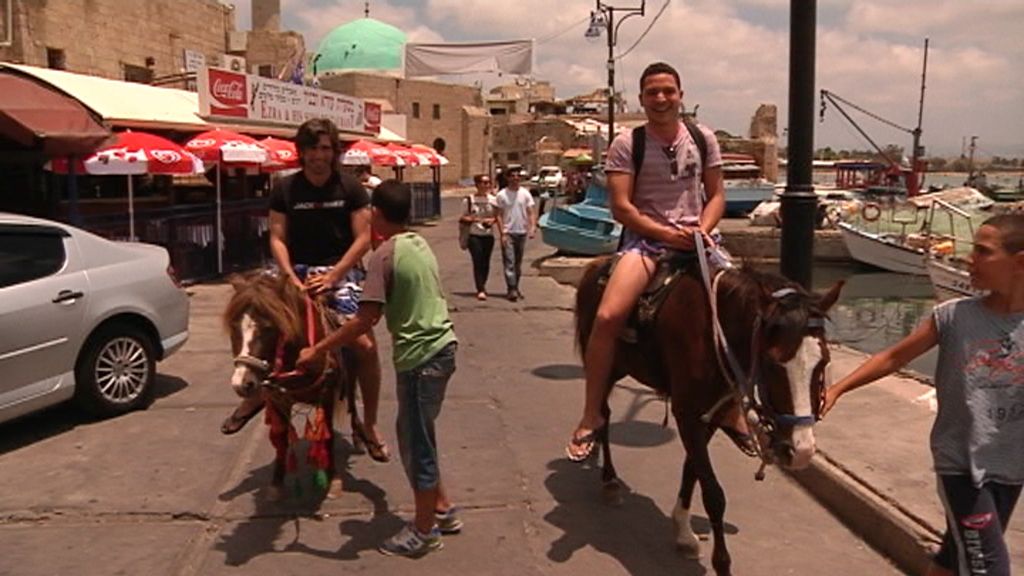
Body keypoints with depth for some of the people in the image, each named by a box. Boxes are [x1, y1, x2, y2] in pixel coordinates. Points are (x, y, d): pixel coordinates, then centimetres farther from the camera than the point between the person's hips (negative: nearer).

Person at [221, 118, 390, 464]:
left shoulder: (350, 188, -1)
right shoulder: (285, 189, 3)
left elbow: (363, 238, -5)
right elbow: (277, 239, 1)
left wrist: (332, 276, -14)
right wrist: (291, 277, -14)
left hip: (342, 273, -2)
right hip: (298, 273, 2)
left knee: (365, 346, -16)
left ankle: (368, 426, 0)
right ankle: (255, 395, 20)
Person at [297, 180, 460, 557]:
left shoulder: (384, 254, -14)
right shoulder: (420, 244, 9)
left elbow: (365, 320, -19)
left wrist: (316, 351, -13)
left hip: (420, 357, -8)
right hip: (441, 347, 8)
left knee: (416, 442, 5)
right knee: (416, 435, 21)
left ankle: (424, 532, 18)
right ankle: (442, 510, 32)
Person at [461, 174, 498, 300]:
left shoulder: (493, 199, 5)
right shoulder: (469, 200, -2)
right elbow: (462, 218, 1)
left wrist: (492, 220, -10)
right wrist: (470, 219, -20)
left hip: (488, 235, 3)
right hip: (474, 235, -3)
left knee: (485, 262, 9)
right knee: (477, 262, -10)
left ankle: (482, 287, 28)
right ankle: (480, 290, -11)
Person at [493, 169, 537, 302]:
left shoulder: (525, 194, 4)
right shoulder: (501, 195, -2)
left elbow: (531, 212, 2)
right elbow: (499, 215, -2)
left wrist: (532, 227, -15)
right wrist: (502, 233, -10)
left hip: (522, 232, 3)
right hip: (507, 233, -3)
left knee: (518, 263, 13)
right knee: (509, 262, -10)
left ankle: (516, 287, 24)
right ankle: (512, 290, -13)